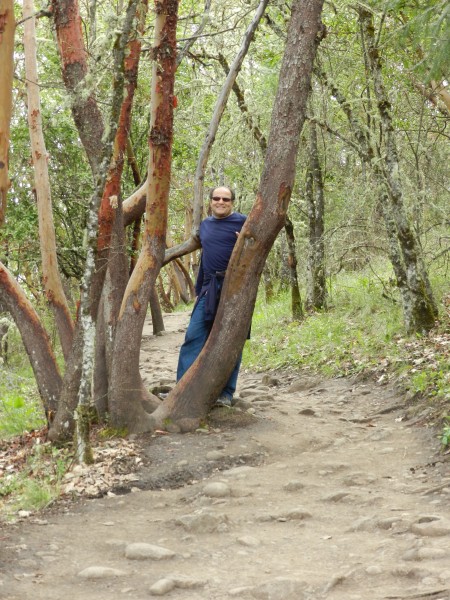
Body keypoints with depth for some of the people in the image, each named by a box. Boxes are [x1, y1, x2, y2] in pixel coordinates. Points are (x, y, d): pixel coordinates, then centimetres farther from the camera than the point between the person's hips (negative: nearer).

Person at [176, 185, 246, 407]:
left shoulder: (241, 222, 0)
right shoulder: (205, 225, 18)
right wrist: (198, 289, 23)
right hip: (209, 288, 5)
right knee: (193, 336, -3)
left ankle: (226, 393, 9)